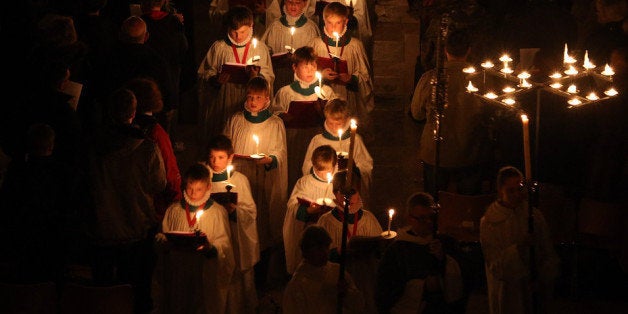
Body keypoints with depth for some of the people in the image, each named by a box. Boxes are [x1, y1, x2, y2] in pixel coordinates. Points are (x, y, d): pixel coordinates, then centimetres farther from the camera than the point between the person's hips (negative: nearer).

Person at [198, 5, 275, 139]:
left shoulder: (260, 48, 4)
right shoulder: (219, 47, 2)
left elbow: (269, 77, 4)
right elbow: (205, 74, 5)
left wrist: (257, 76, -18)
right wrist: (216, 80, -16)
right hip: (223, 106, 0)